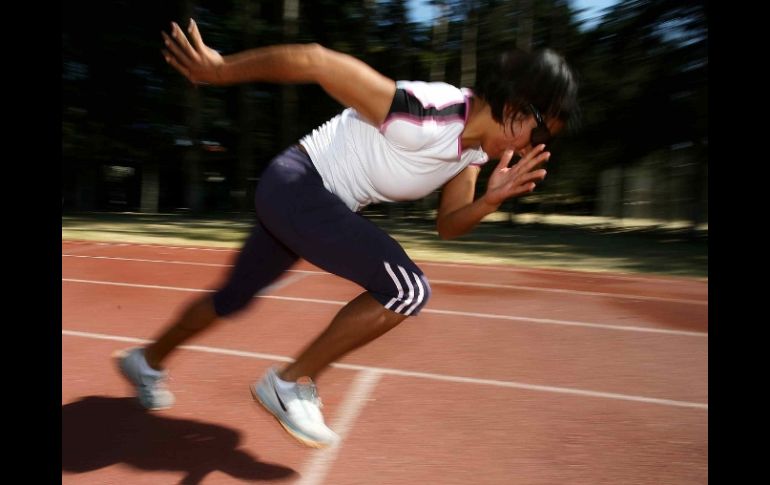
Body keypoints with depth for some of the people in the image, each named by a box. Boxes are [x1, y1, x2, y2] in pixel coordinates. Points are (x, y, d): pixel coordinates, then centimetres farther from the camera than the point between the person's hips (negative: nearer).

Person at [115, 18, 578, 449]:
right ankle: (291, 384, -2)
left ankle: (148, 361, 47)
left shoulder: (476, 149, -3)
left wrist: (492, 198, -15)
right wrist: (219, 69, -17)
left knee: (233, 298, 22)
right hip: (296, 184, -9)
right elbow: (314, 60, -27)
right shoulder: (423, 117, -30)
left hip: (316, 200, 9)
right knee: (409, 289, -19)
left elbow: (447, 224, 5)